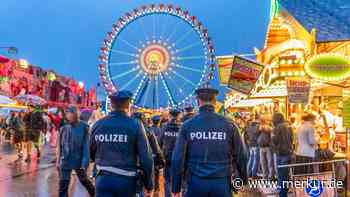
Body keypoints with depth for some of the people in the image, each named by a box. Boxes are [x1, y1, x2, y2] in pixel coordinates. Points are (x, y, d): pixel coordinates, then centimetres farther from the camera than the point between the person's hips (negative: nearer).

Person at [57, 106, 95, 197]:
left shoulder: (83, 127, -13)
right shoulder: (64, 128, -4)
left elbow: (86, 146, -13)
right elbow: (60, 146, 5)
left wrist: (84, 163, -17)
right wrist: (58, 161, 6)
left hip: (79, 161, -2)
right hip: (65, 161, 2)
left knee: (84, 180, 20)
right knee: (63, 185, 1)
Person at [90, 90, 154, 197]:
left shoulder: (98, 125, 1)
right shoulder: (135, 125, -9)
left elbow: (91, 154, 13)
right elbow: (146, 158, -12)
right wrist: (149, 185, -2)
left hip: (103, 179, 2)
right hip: (126, 180, -2)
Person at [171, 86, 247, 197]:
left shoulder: (188, 126, -3)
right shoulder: (228, 125, -2)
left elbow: (178, 158, -4)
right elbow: (240, 156, 2)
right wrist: (244, 179, 18)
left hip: (196, 183, 0)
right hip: (222, 184, 0)